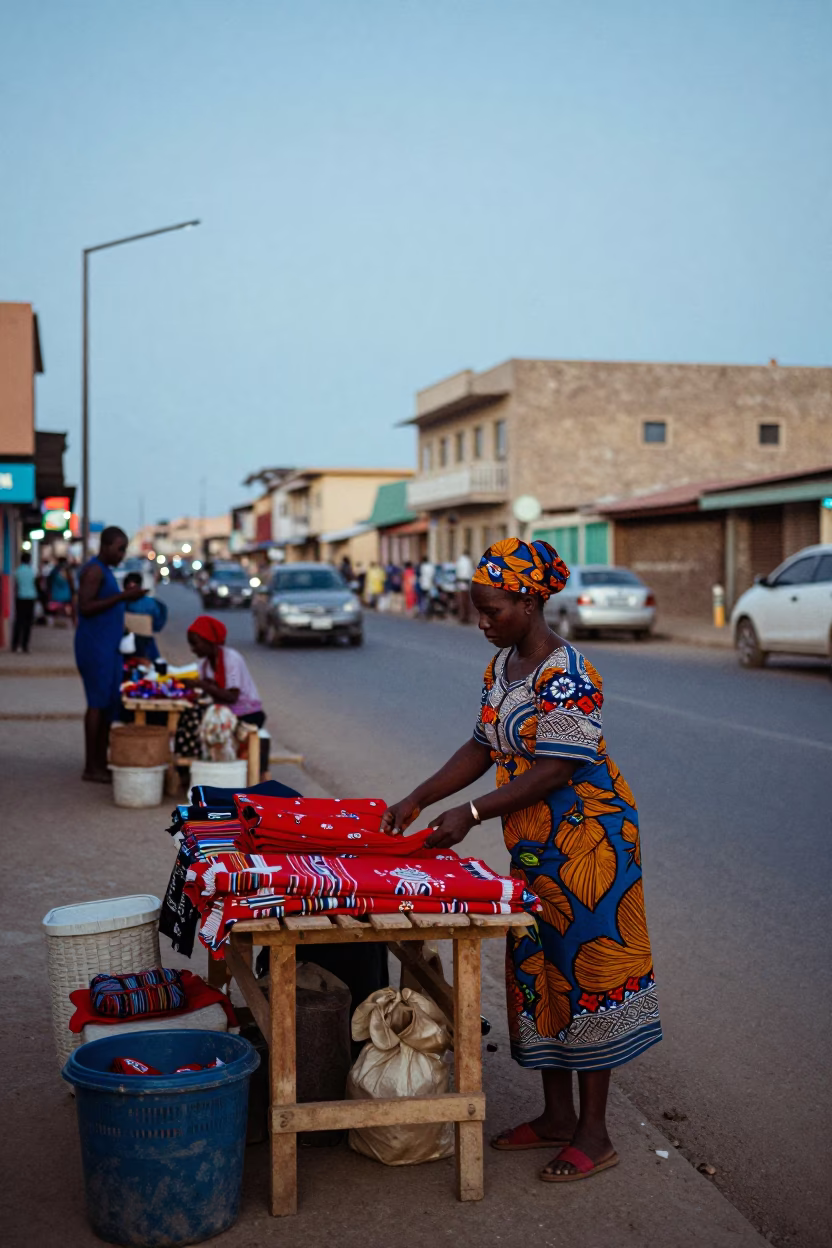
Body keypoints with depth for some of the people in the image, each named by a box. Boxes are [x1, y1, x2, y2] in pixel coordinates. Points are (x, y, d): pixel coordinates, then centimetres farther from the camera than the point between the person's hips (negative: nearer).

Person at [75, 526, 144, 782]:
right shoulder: (94, 570, -12)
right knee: (98, 703, -8)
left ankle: (101, 762, 12)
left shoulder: (105, 570, 19)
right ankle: (90, 767, -4)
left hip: (108, 647, 10)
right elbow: (85, 607, -21)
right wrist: (121, 596, -22)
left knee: (110, 703, 8)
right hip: (95, 646, -10)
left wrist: (127, 598, 14)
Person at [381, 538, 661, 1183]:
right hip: (534, 843, 9)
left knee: (585, 968, -2)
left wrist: (472, 813, -24)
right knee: (539, 972, 14)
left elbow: (555, 770, -23)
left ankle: (594, 1135, 10)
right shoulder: (503, 664, 8)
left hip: (586, 835, -9)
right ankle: (557, 1115, 27)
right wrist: (418, 799, 4)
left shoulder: (567, 675, -20)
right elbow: (483, 747, 12)